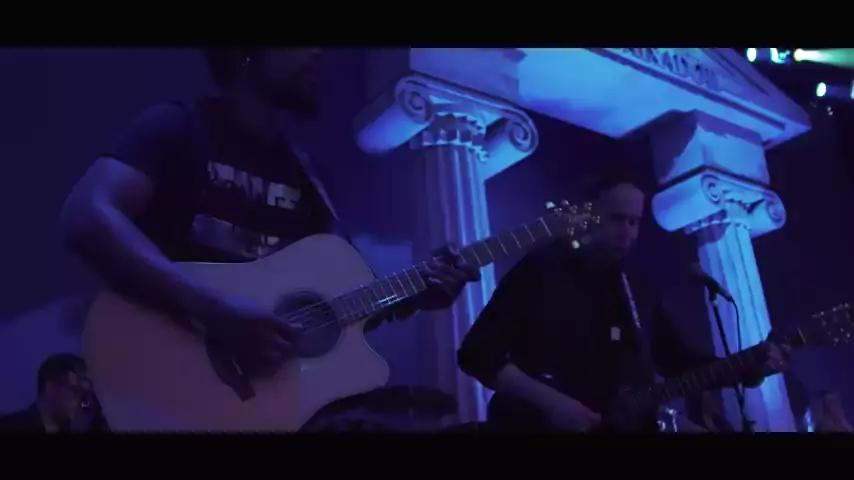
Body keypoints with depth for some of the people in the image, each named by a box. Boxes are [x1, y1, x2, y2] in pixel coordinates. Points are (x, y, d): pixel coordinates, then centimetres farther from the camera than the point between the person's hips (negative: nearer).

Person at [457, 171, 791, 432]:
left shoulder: (637, 290, 16)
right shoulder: (541, 269, -3)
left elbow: (679, 360, 18)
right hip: (546, 423, -6)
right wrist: (549, 401, -19)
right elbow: (478, 353, -10)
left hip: (629, 422, 7)